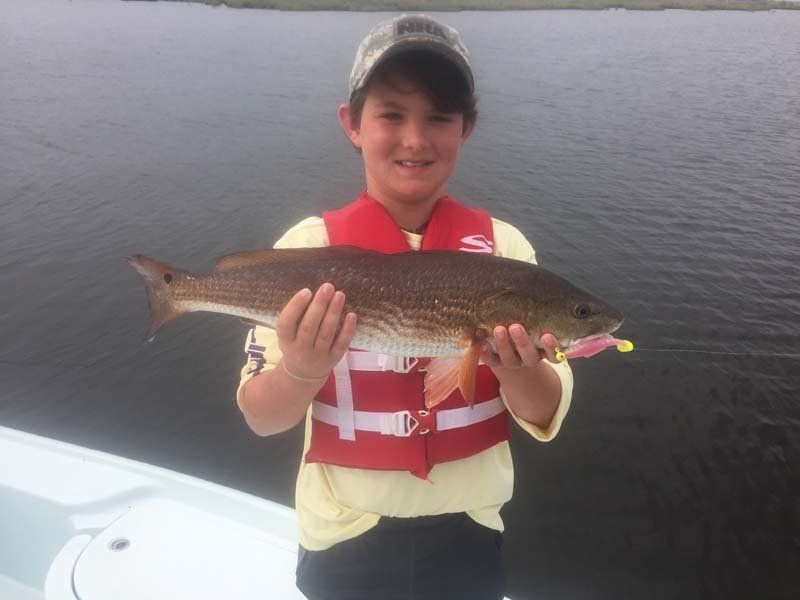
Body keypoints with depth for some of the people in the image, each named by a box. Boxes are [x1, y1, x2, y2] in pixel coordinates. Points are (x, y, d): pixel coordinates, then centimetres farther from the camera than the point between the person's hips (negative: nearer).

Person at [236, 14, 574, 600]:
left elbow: (545, 416, -9)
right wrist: (302, 372, -32)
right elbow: (262, 418, -11)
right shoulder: (309, 245, -14)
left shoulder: (502, 244, -10)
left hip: (468, 528, 1)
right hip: (345, 534, 0)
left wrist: (519, 371, -30)